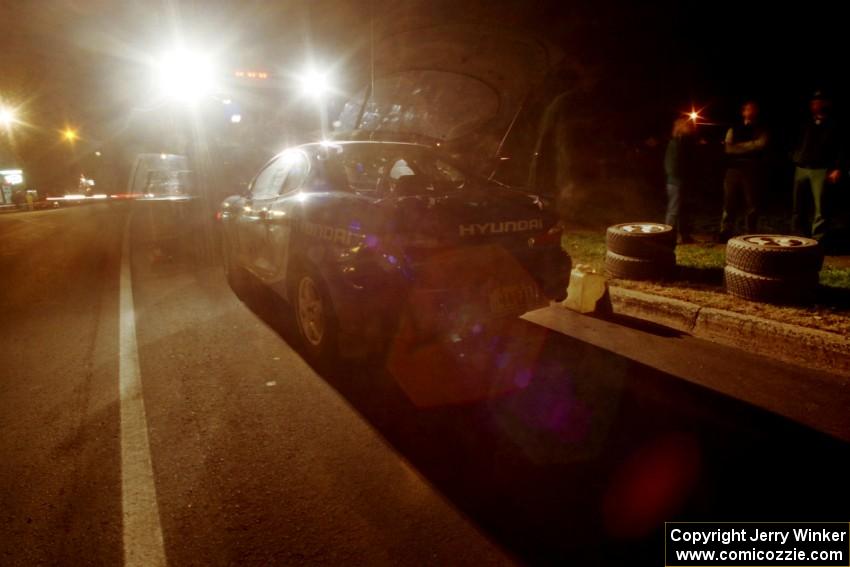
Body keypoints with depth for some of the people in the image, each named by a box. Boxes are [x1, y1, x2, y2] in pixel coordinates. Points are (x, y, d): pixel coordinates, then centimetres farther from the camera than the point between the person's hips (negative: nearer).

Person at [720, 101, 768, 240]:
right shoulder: (734, 129, 15)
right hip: (734, 170, 0)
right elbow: (728, 148, 1)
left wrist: (739, 146, -5)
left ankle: (751, 237, 9)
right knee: (729, 204, -1)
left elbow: (761, 144, -7)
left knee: (752, 205, 2)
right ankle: (725, 235, 2)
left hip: (752, 171, 0)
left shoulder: (761, 131, 14)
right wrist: (749, 147, -8)